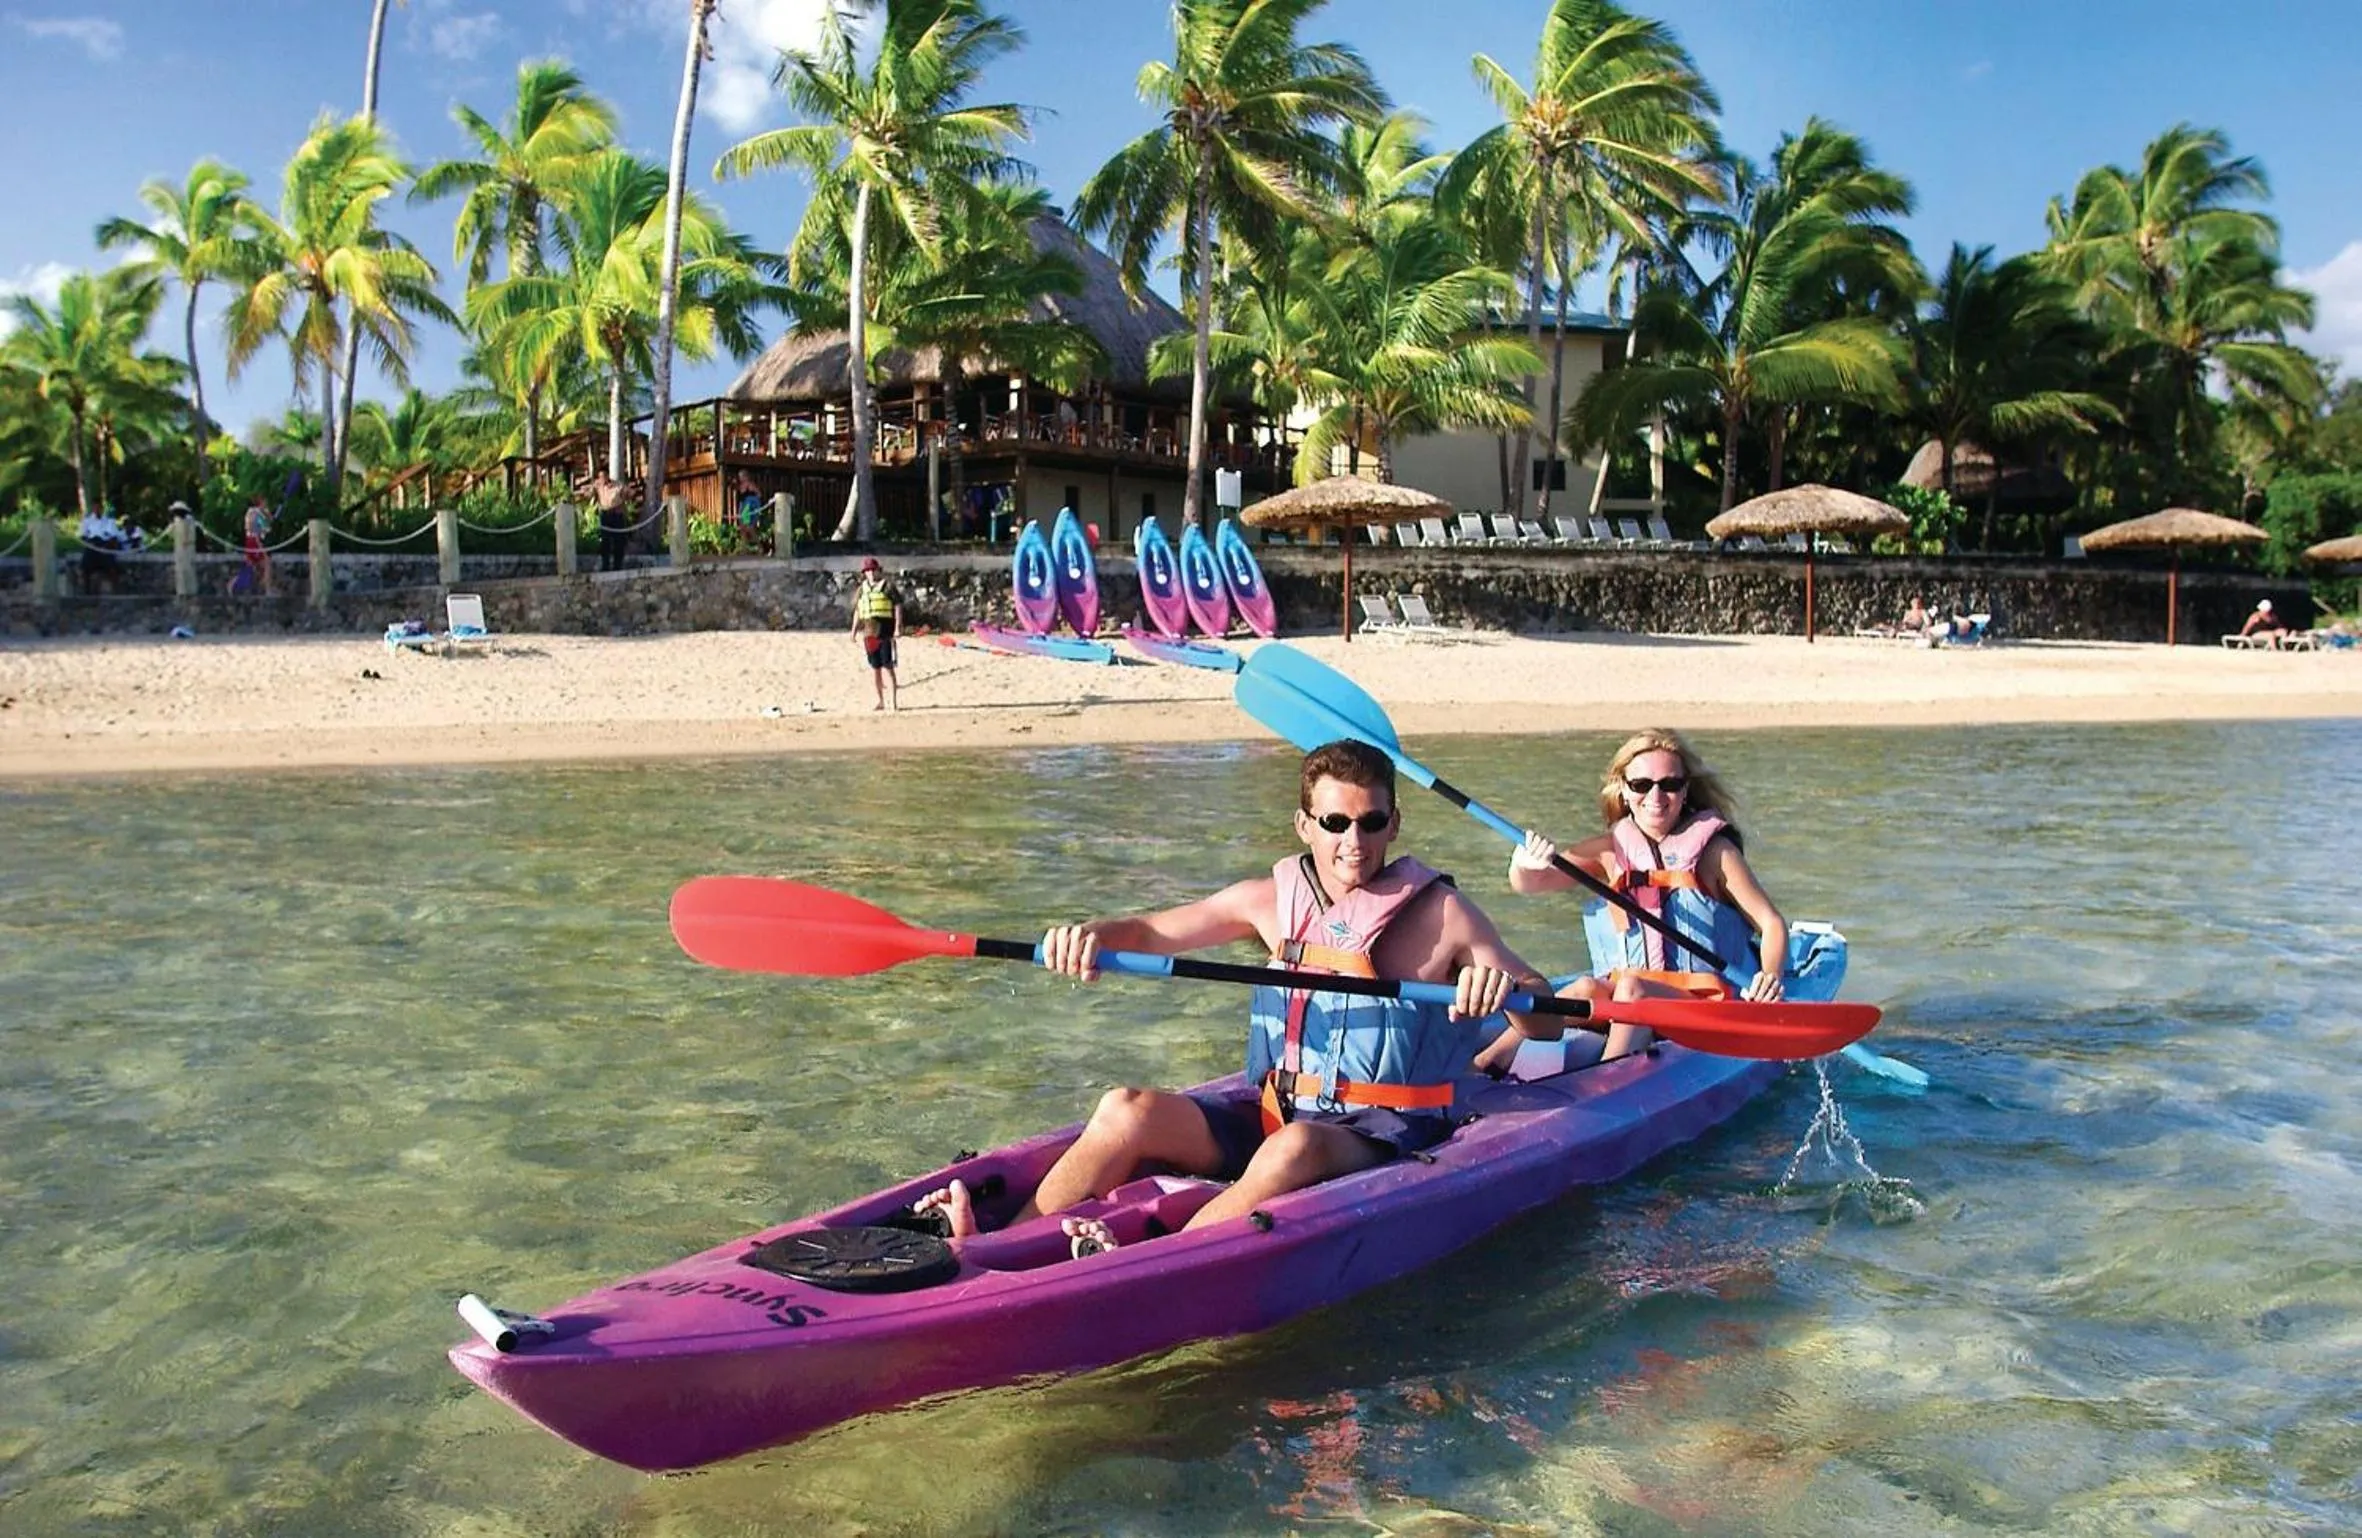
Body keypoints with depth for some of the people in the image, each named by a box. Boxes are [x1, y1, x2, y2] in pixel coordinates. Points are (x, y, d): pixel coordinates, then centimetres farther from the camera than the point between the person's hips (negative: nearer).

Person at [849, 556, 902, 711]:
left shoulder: (887, 587, -2)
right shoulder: (862, 590, 15)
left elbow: (898, 607, -5)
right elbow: (857, 611, 21)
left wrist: (897, 627, -13)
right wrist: (854, 630, 15)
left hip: (885, 631, -6)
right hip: (869, 633, 6)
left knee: (887, 667, -10)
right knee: (874, 667, 11)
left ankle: (893, 702, -11)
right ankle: (881, 700, 22)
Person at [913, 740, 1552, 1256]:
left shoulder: (1440, 913, -3)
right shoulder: (1273, 900, 7)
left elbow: (1547, 1024, -6)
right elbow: (1150, 933, 8)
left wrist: (1506, 987, -30)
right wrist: (1090, 934, -16)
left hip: (1382, 1135, -4)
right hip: (1272, 1114, 5)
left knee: (1295, 1149, -37)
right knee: (1126, 1111, -16)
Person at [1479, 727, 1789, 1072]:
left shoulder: (1712, 849, 1)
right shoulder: (1612, 849, 8)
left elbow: (1771, 923, 1)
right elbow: (1530, 883, 1)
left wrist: (1770, 978, -20)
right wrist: (1525, 865, -24)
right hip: (1621, 995, 2)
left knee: (1632, 990, -32)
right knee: (1587, 989, -29)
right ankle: (1483, 1065, -41)